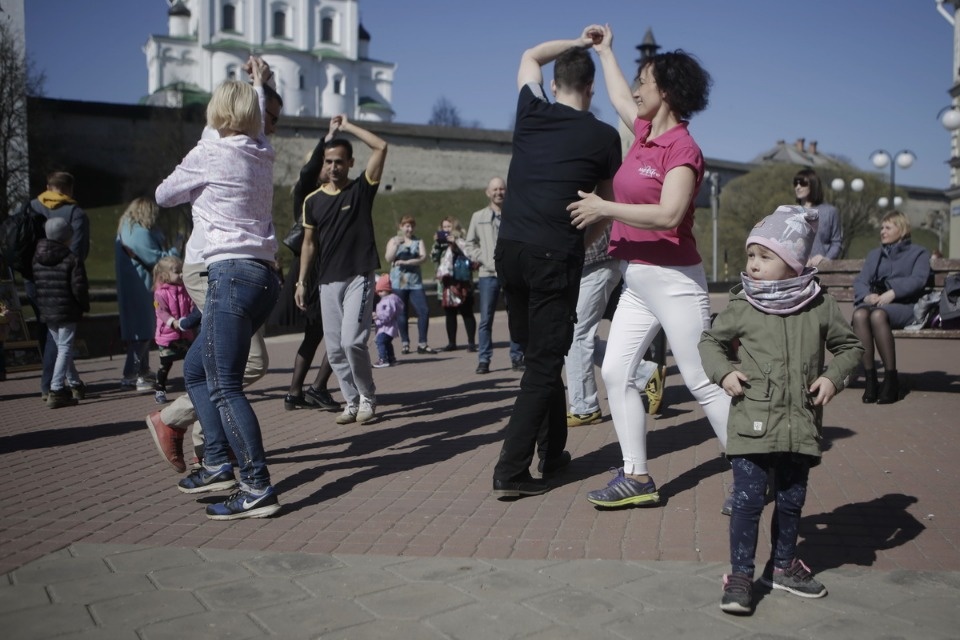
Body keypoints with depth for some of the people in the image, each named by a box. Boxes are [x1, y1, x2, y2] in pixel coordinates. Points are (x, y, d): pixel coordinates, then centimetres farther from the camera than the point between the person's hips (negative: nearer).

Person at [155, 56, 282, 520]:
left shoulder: (208, 154, -4)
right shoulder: (261, 154, 13)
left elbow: (163, 196, 11)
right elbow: (257, 125, 38)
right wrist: (259, 86, 54)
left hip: (233, 274, -8)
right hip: (262, 276, 8)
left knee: (224, 387, -9)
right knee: (196, 368, 17)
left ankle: (258, 489, -11)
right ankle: (218, 465, 18)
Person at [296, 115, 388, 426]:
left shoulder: (361, 189, 1)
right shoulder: (313, 200, 9)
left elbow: (381, 147, -9)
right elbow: (309, 242, 12)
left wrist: (348, 126, -2)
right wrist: (301, 280, 8)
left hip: (359, 277, -4)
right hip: (327, 281, 4)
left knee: (352, 340, -16)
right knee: (334, 348, 4)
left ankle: (367, 397, 5)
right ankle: (352, 402, 18)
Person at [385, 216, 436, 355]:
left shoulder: (418, 241, 10)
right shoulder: (393, 241, 9)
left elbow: (423, 257, -5)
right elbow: (388, 258, -3)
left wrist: (406, 262, -14)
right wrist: (396, 245, -16)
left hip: (415, 282, 1)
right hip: (398, 282, -1)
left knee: (424, 311, -9)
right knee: (402, 314, 1)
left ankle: (422, 344, -3)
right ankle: (404, 343, 10)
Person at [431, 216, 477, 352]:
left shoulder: (461, 241, -3)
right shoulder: (442, 243, 16)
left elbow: (470, 255, -16)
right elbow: (433, 257, 10)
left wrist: (455, 243, -17)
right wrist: (437, 243, -1)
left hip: (461, 282, -6)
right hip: (446, 282, 7)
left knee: (466, 313, -2)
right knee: (449, 314, 11)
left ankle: (471, 342, 1)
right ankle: (451, 343, 18)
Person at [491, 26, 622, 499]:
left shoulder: (530, 113, 10)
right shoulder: (603, 136, 1)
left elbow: (529, 57, 31)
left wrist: (578, 41, 33)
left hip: (510, 248, 5)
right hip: (555, 255, -5)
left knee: (538, 354, 17)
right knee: (544, 362, 0)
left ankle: (552, 453, 30)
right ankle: (511, 471, -4)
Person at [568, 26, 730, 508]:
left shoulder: (682, 148, -13)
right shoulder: (645, 130, 11)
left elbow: (668, 215, -25)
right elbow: (620, 98, 31)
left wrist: (604, 208, -19)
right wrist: (605, 51, 43)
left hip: (673, 280, -9)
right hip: (636, 282, 9)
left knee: (702, 382, -4)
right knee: (616, 373, 3)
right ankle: (637, 478, 9)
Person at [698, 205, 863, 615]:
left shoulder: (821, 307, -2)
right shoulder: (741, 307, -5)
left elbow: (850, 346, 12)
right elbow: (710, 341, 9)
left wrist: (833, 376, -5)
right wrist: (723, 371, -8)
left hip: (800, 424, 2)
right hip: (752, 423, -2)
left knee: (791, 499, 16)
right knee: (748, 498, -3)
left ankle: (783, 565, 36)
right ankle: (740, 575, 11)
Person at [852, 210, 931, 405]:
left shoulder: (918, 253, 18)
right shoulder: (874, 254, 30)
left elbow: (918, 279, -2)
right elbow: (859, 281, 14)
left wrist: (892, 293, -19)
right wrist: (867, 295, -10)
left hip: (903, 305, -3)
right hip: (874, 303, 3)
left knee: (878, 315, -39)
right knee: (859, 314, -35)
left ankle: (891, 379, -32)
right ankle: (870, 379, -35)